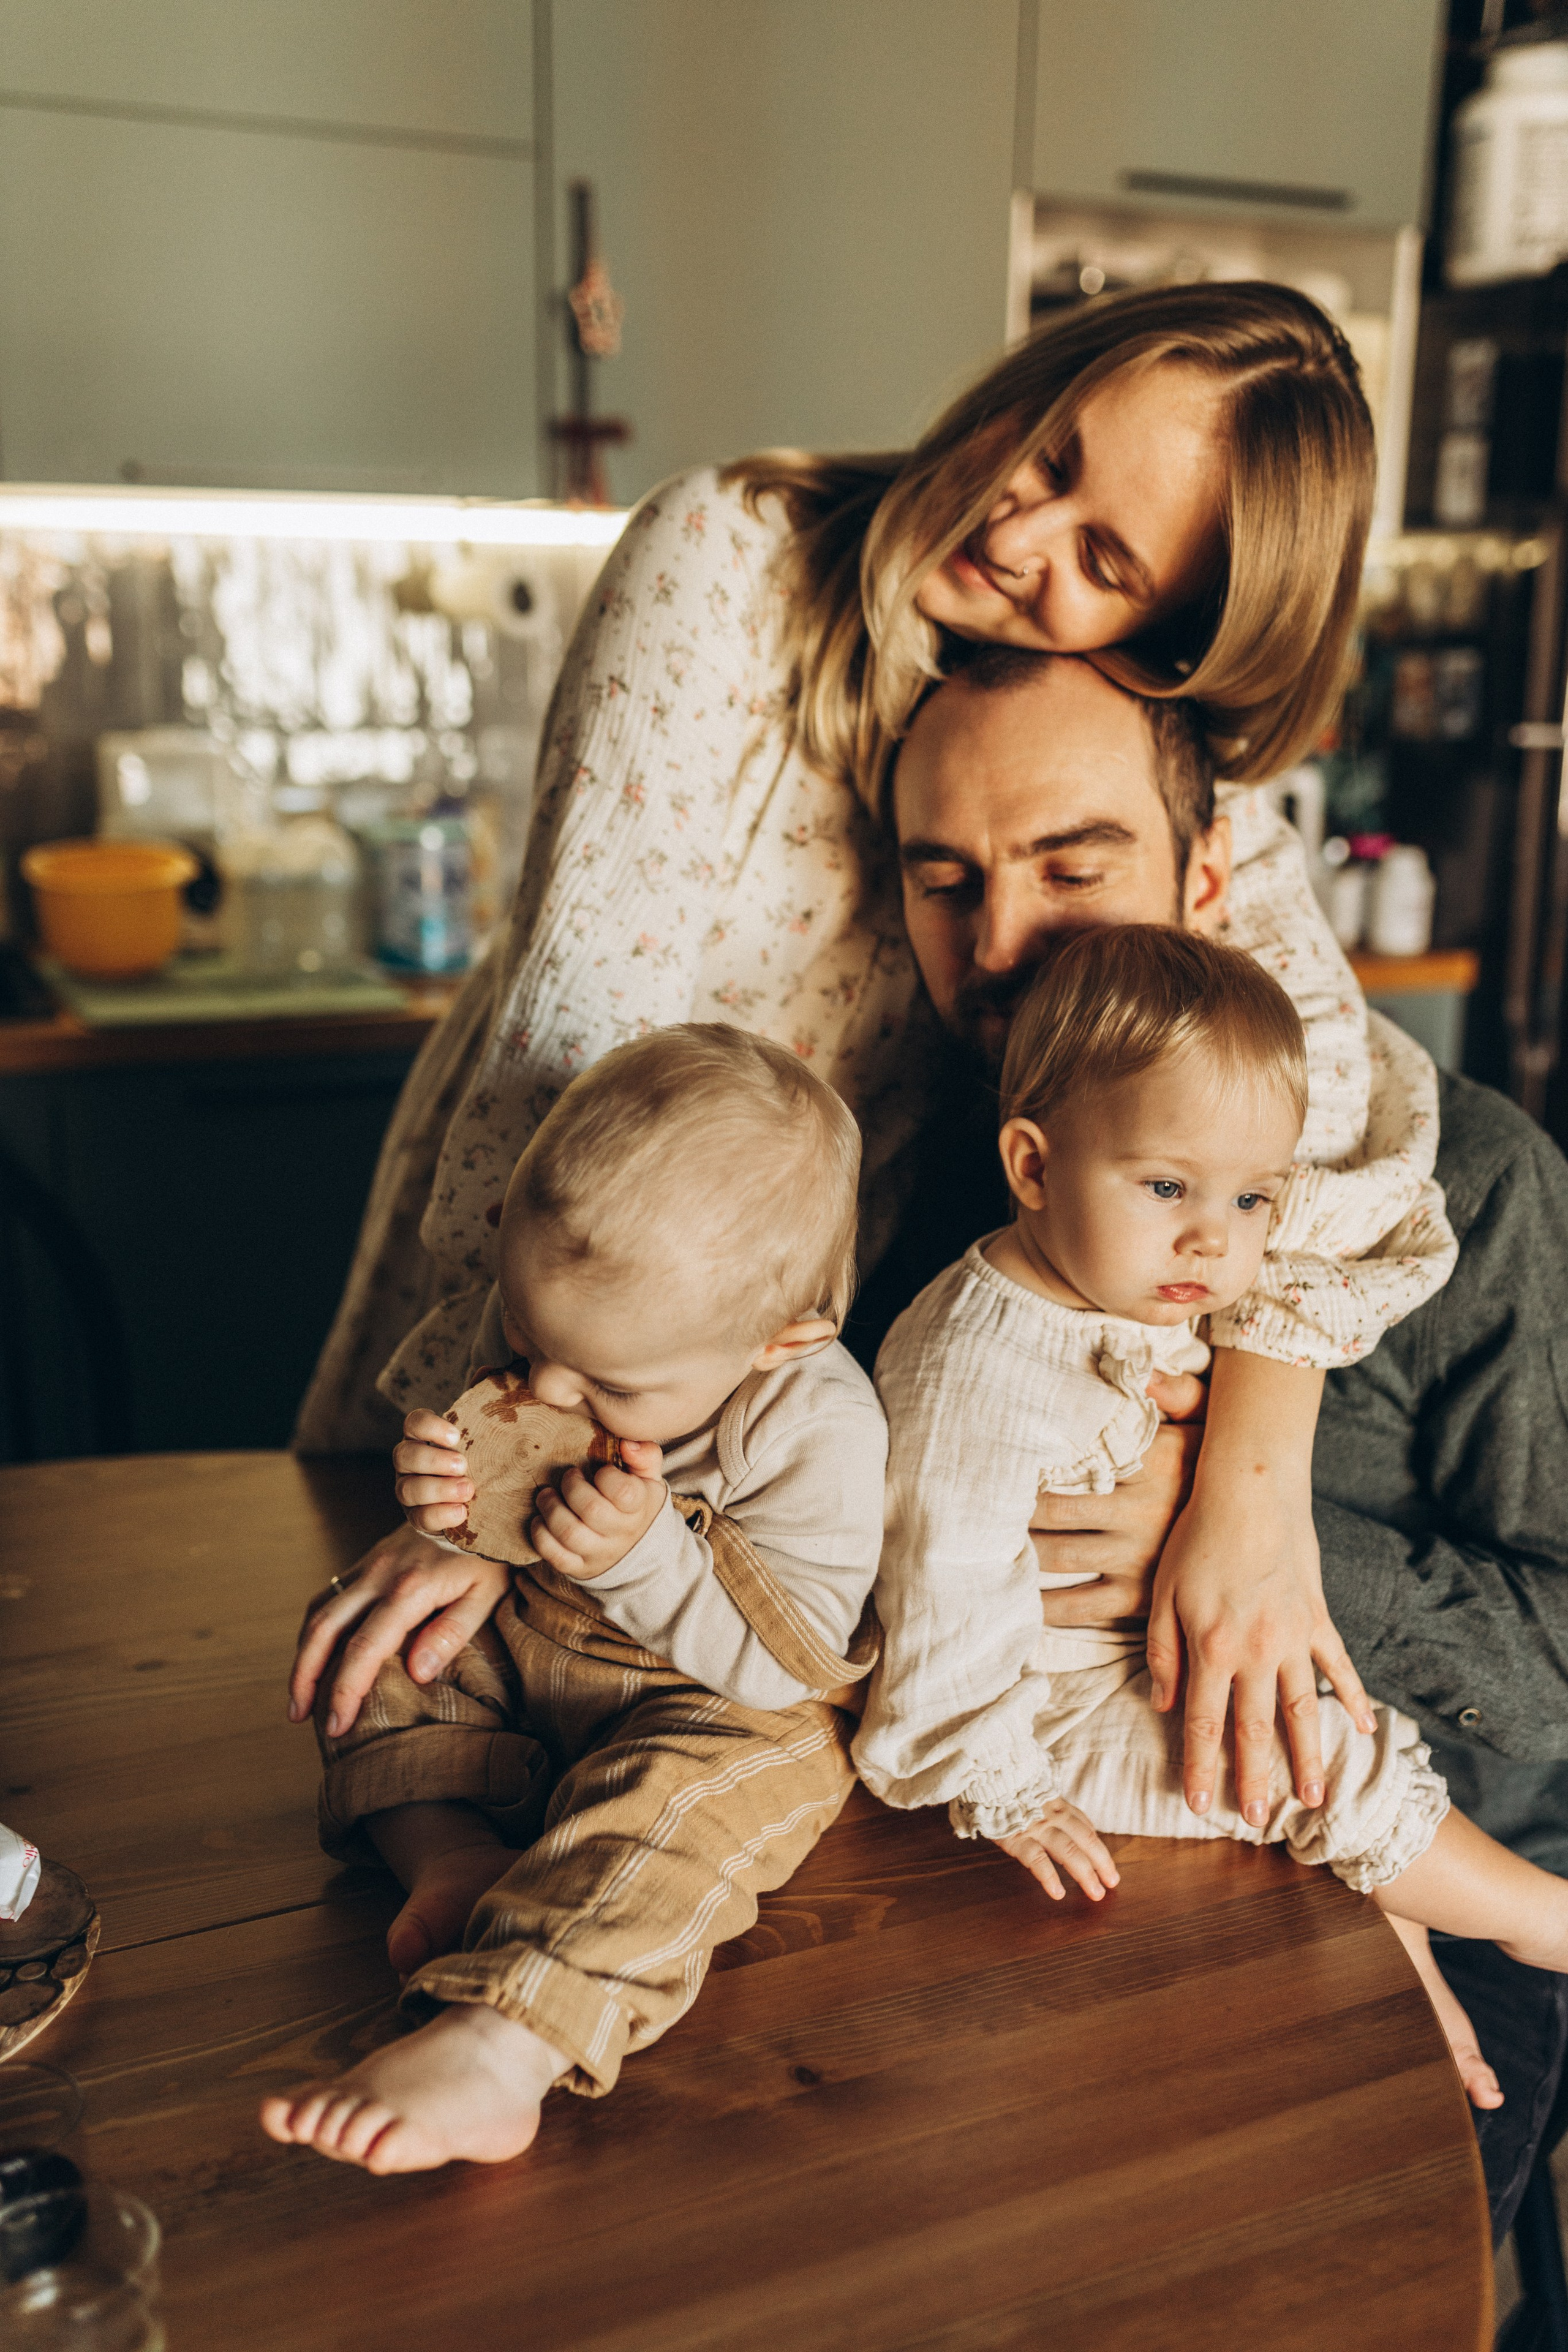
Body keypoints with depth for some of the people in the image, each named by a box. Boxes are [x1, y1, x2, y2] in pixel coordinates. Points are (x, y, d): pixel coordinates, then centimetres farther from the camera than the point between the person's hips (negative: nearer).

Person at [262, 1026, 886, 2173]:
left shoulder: (817, 1429, -27)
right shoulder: (546, 1320, -11)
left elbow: (786, 1660, -24)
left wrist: (645, 1558, -37)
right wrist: (452, 1491, -20)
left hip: (720, 1707, -6)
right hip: (522, 1650, 7)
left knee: (679, 1791, -35)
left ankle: (493, 2053, -44)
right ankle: (455, 1859, -21)